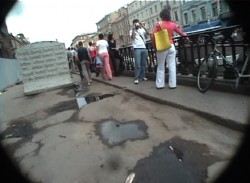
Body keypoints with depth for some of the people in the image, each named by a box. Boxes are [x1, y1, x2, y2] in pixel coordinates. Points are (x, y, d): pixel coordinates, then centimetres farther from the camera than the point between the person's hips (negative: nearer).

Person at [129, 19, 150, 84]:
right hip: (137, 48, -4)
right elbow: (132, 37, -11)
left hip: (144, 48, 4)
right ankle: (136, 78, -7)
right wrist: (133, 28, -12)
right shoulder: (132, 31, 8)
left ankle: (143, 76, 16)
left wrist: (143, 26, -9)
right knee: (138, 64, -9)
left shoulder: (142, 30, 15)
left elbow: (148, 33, -2)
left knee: (143, 63, 7)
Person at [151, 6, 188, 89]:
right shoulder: (173, 24, 6)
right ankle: (172, 84, 6)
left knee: (160, 67, 7)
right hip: (171, 47, 2)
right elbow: (182, 33, 11)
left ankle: (160, 84, 9)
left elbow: (152, 36, -10)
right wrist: (186, 36, 32)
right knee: (172, 66, 4)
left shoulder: (158, 24, -2)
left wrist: (154, 46, 0)